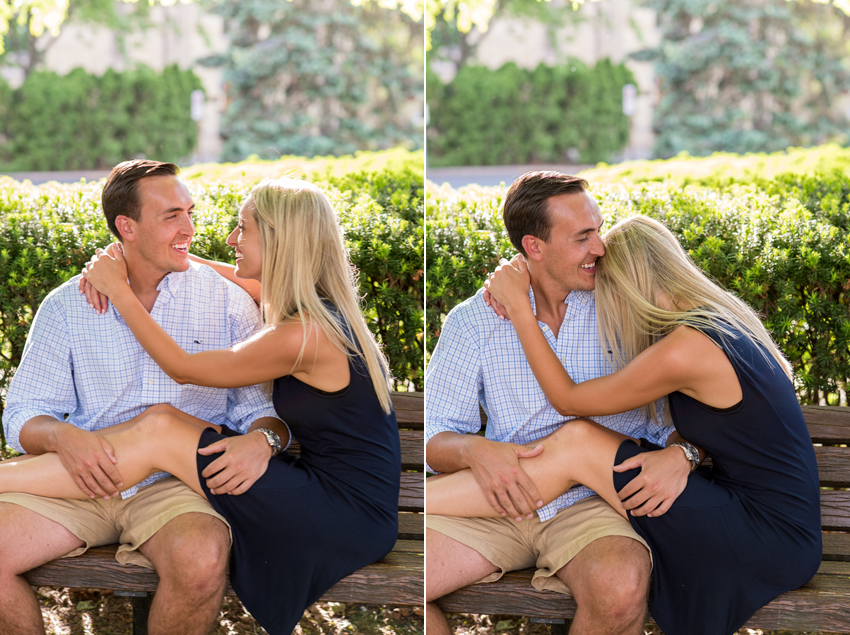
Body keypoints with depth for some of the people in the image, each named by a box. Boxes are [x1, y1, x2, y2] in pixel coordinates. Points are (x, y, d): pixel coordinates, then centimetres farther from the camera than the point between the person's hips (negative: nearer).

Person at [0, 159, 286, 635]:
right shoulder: (67, 306, 8)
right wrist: (61, 436, -18)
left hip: (177, 484, -1)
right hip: (79, 482, 2)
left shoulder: (226, 301, 5)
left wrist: (262, 440, -21)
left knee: (201, 559, -35)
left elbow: (263, 406, 4)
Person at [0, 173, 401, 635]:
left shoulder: (303, 336, -21)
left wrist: (118, 289, -1)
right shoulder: (323, 310, 6)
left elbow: (183, 367, -8)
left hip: (351, 522, -9)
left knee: (158, 433, -11)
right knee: (163, 426, 0)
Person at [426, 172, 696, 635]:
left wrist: (682, 453, -19)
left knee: (620, 588, -36)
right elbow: (435, 439, 4)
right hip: (498, 504, 2)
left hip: (594, 501, -1)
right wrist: (473, 450, -20)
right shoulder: (473, 321, 5)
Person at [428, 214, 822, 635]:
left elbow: (567, 399, -7)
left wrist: (518, 306, -2)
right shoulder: (722, 318, 7)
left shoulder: (685, 351, -20)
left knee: (576, 444, -10)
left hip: (772, 545, -9)